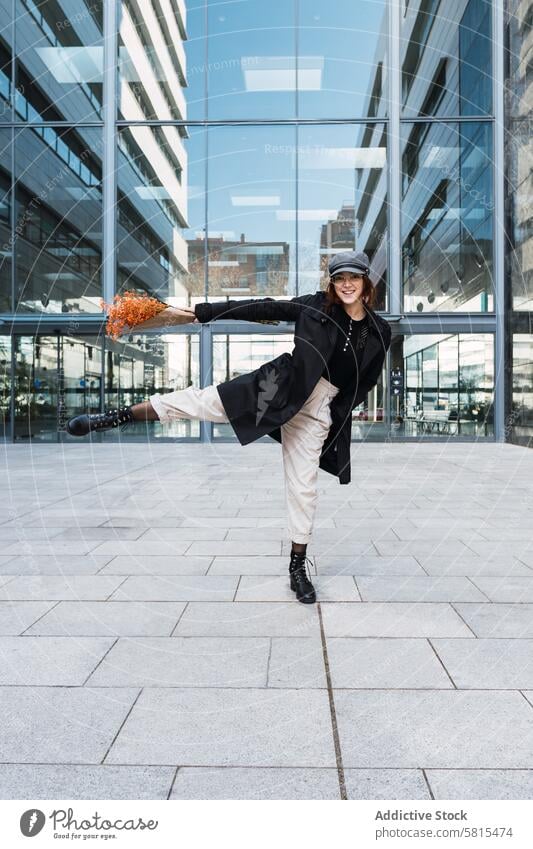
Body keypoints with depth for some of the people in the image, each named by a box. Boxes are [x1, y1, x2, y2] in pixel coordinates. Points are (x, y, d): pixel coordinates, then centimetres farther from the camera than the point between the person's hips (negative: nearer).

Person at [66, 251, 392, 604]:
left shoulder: (380, 331, 1)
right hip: (280, 386, 0)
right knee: (202, 399, -12)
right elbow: (261, 309, -2)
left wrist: (339, 414, 1)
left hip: (318, 410, 1)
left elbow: (365, 383, 10)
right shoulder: (317, 306, -1)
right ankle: (119, 416, 0)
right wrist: (202, 312, -3)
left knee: (304, 485, 4)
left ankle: (299, 565, 19)